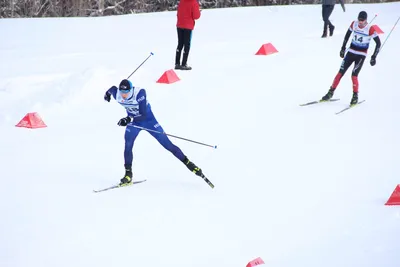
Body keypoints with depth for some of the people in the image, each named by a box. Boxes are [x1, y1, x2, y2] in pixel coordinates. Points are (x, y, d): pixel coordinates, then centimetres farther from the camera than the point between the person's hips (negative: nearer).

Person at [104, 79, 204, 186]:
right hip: (133, 121, 3)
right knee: (128, 146, -14)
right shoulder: (117, 94, -21)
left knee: (167, 144, -2)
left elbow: (144, 115, -35)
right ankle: (128, 174, 1)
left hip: (148, 119, -3)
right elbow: (113, 88, 5)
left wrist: (129, 119, -48)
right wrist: (107, 93, 27)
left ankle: (188, 163, 9)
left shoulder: (139, 93, -34)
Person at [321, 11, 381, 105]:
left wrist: (374, 57, -13)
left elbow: (378, 43, -11)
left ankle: (355, 96, 4)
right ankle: (331, 92, 10)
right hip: (351, 52, 4)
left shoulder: (370, 29, -17)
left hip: (361, 55, -4)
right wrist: (343, 48, 15)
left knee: (354, 75, -15)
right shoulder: (354, 24, -4)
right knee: (341, 72, 0)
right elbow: (348, 34, 14)